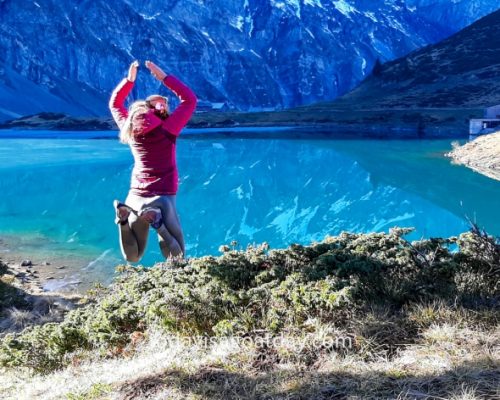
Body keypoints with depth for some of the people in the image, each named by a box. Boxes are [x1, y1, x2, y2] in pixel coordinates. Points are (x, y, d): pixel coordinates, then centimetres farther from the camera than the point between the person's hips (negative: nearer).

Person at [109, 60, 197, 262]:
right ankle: (158, 221, -25)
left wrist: (130, 79, 16)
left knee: (132, 257, 14)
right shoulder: (167, 128, -9)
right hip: (162, 198, -4)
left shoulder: (130, 129, 2)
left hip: (136, 197, 4)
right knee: (176, 258, 1)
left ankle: (124, 218, -15)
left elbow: (115, 103, 21)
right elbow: (190, 99, -1)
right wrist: (163, 77, -1)